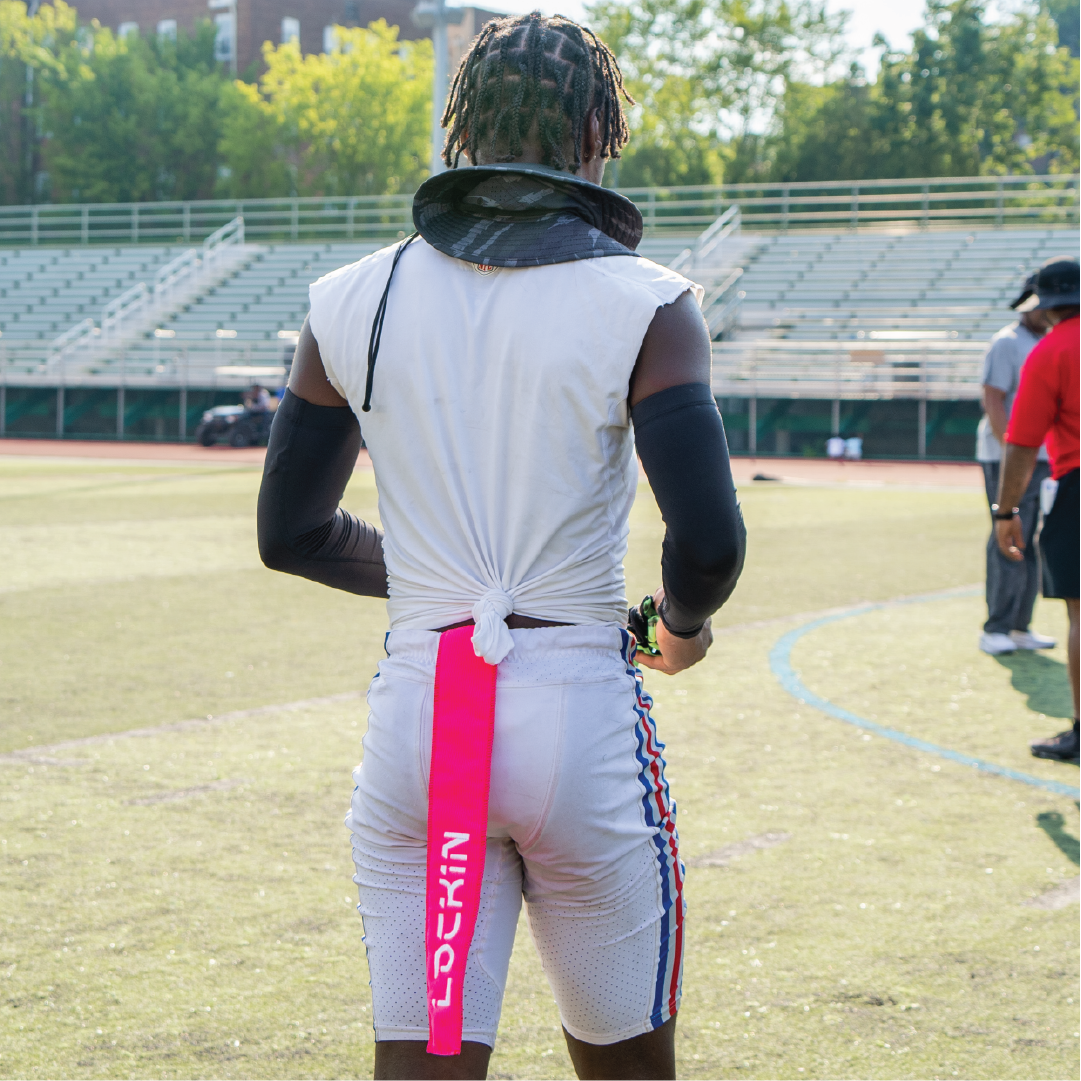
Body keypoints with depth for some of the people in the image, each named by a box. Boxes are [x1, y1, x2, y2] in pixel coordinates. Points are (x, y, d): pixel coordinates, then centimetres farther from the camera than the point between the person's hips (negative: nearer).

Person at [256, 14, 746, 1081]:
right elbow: (708, 541, -15)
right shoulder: (641, 306, -6)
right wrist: (679, 623, 8)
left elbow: (291, 534, 10)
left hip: (414, 714, 3)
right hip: (580, 711, -3)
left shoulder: (354, 301, 4)